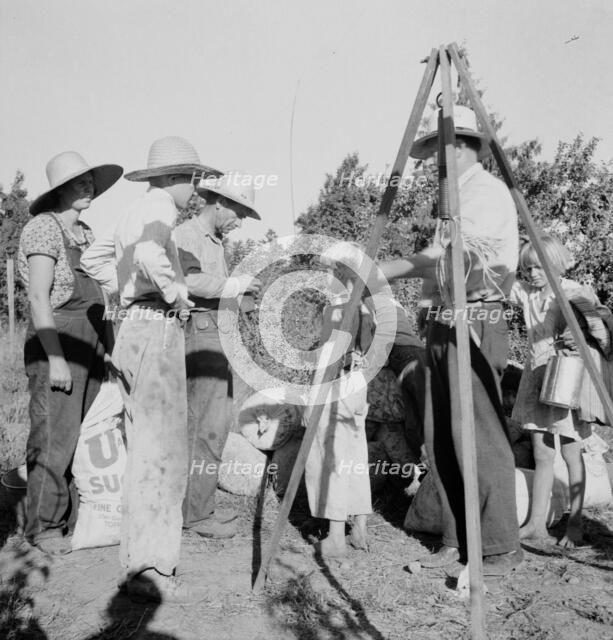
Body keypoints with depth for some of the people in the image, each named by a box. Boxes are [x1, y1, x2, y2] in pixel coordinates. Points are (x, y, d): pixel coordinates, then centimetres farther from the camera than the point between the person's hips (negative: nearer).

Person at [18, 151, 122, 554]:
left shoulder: (85, 233, 16)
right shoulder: (45, 228, -7)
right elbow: (38, 296, -14)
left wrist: (105, 348, 15)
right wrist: (56, 358, -19)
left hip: (91, 339, 8)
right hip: (57, 337, -8)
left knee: (86, 432, 9)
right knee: (55, 434, -4)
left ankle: (73, 516, 20)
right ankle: (44, 527, 9)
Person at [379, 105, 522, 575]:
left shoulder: (488, 191, -6)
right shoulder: (458, 196, 22)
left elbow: (437, 259, -18)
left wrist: (372, 271, -15)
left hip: (475, 327, -9)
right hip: (442, 326, 9)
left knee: (479, 440, -7)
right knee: (440, 441, 8)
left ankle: (501, 548, 7)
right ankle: (456, 540, 19)